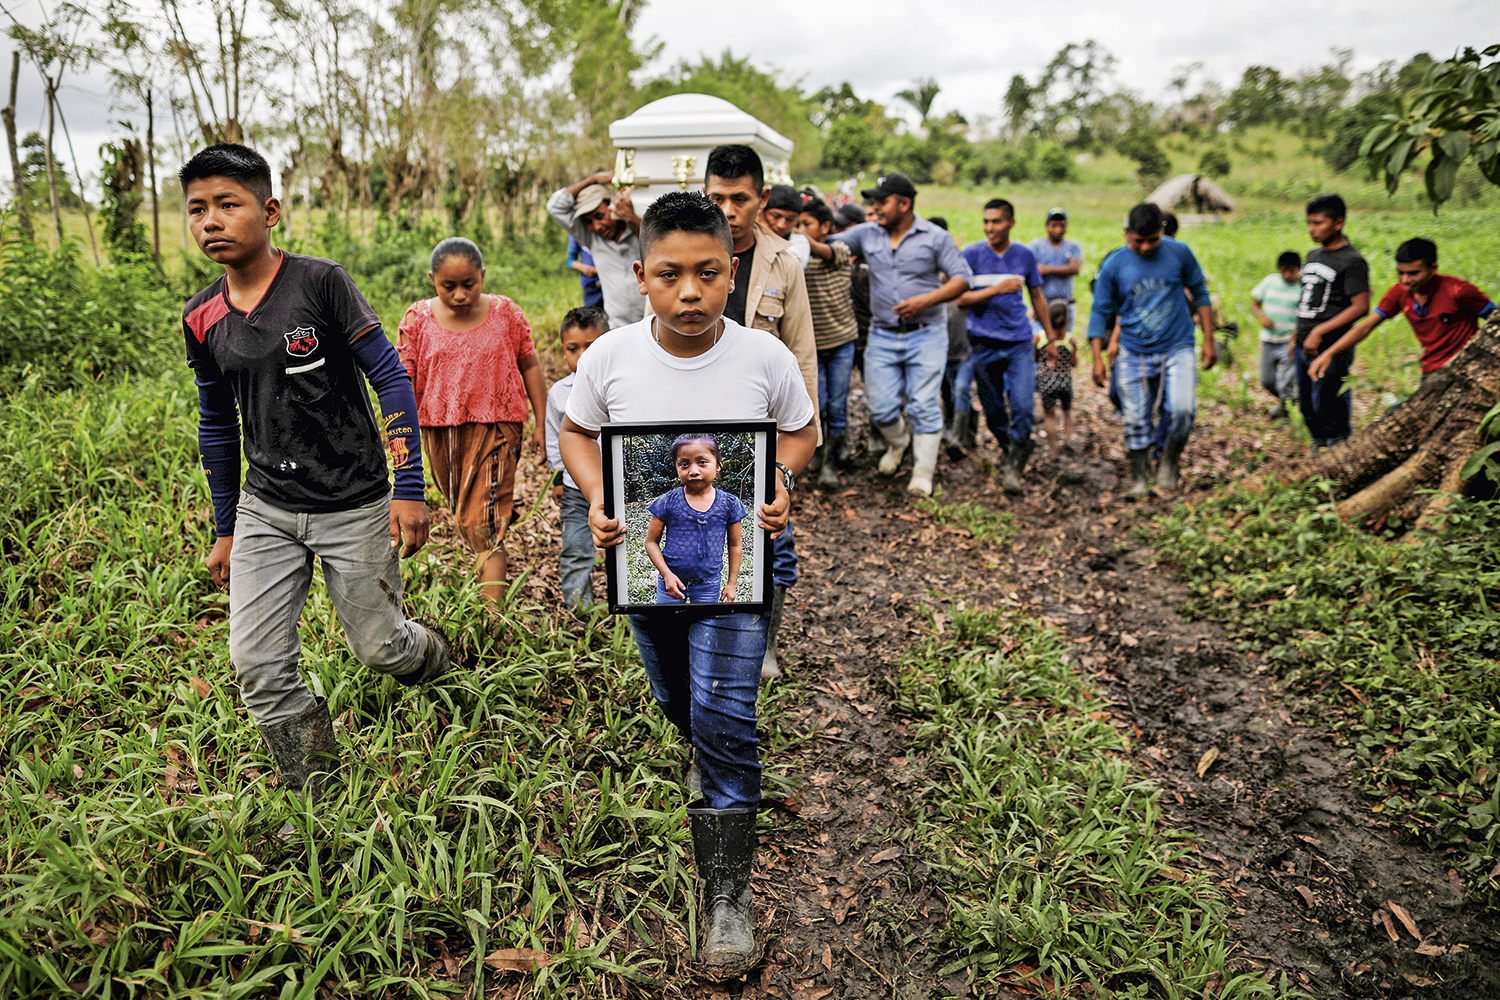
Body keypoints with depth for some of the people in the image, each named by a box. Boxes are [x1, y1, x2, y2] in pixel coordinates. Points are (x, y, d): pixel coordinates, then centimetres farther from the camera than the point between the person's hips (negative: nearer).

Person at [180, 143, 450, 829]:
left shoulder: (320, 282, -12)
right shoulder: (202, 319, 2)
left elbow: (391, 380, -11)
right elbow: (218, 427, 14)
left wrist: (409, 490, -14)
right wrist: (225, 530, 17)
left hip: (354, 508, -4)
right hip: (265, 512, 5)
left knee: (379, 649, 7)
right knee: (258, 668, 1)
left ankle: (438, 654, 44)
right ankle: (314, 803, 21)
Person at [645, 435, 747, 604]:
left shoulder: (730, 504, -4)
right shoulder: (667, 502, -8)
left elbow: (735, 546, 5)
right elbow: (652, 541, -3)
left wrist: (731, 583, 5)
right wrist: (667, 574, -13)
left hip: (709, 584, 1)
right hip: (671, 580, 0)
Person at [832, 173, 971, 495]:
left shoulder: (935, 237, -2)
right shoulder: (866, 234, 5)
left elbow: (962, 278, -3)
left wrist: (927, 300, -17)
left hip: (925, 335, -3)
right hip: (882, 336, 3)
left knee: (924, 406, -3)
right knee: (880, 407, 2)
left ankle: (923, 474, 9)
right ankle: (898, 440, 37)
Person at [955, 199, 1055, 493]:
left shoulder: (1024, 256, 5)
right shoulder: (971, 254, -3)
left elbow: (1037, 297, 16)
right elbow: (961, 298, -8)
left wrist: (1050, 338, 19)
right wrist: (997, 289, -21)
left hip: (1020, 342, 1)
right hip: (984, 344, -1)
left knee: (1023, 406, -12)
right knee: (993, 412, 7)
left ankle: (1014, 469, -2)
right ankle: (1011, 454, 31)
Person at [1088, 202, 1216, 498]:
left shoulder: (1179, 253, -1)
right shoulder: (1113, 265, -2)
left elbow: (1200, 293, 10)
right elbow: (1100, 311, 4)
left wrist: (1208, 340, 7)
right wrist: (1098, 358, -3)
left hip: (1177, 349, -1)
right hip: (1134, 355, 1)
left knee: (1182, 410, -19)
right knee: (1137, 421, 1)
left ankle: (1169, 462, 5)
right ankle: (1139, 479, 17)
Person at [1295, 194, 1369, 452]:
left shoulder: (1352, 261, -9)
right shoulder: (1313, 255, 16)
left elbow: (1361, 307, -16)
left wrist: (1319, 332, -21)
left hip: (1330, 349, -8)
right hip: (1304, 347, 8)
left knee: (1327, 411, -7)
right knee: (1308, 408, 14)